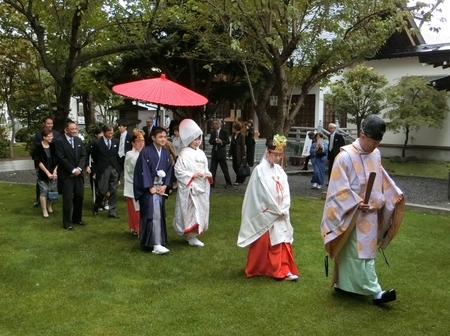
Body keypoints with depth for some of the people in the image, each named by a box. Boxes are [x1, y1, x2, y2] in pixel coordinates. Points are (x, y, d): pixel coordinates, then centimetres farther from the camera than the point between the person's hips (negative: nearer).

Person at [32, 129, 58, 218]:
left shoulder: (53, 146, 2)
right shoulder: (38, 147, -8)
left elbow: (57, 160, 3)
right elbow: (38, 162, -11)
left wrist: (55, 171, -8)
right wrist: (47, 172, -13)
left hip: (53, 173, 3)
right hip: (43, 173, -3)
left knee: (52, 190, 8)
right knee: (44, 191, -2)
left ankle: (49, 207, 29)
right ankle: (44, 211, 7)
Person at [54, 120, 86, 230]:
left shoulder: (79, 140, 10)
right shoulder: (59, 141, -9)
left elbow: (83, 155, 7)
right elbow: (62, 158, -14)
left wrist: (79, 168, -8)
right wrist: (73, 170, -15)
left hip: (78, 173, 6)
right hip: (66, 175, -6)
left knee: (79, 196, 10)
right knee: (68, 199, -3)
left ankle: (77, 218, 27)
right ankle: (67, 222, 8)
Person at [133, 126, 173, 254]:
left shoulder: (166, 153, 8)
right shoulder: (146, 152, -10)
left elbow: (169, 171, 8)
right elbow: (144, 171, -13)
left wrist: (165, 186, -4)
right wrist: (151, 187, -16)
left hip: (161, 188, 6)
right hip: (149, 189, -6)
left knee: (159, 214, 9)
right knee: (154, 215, -12)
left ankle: (148, 240, 21)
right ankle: (156, 244, -14)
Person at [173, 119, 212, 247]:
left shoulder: (201, 153, 8)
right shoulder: (184, 154, -10)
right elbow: (178, 171, -13)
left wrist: (208, 174, -4)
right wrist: (193, 175, -18)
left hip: (201, 188, 7)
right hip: (189, 189, -7)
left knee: (201, 212, 11)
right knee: (190, 212, -3)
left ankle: (193, 234, 22)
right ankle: (190, 236, 8)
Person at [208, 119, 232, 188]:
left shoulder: (224, 132, -3)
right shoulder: (213, 132, 10)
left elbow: (228, 141, -5)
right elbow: (210, 141, 5)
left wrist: (221, 142, -21)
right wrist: (215, 141, -14)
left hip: (221, 153, -4)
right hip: (214, 152, 4)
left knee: (225, 169, 3)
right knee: (212, 169, 1)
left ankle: (228, 183, 15)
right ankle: (212, 183, 5)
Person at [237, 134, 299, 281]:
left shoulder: (280, 170, 6)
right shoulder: (260, 170, -14)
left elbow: (285, 191, 4)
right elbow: (264, 194, -16)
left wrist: (283, 209, -9)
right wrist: (277, 210, -11)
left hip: (281, 214, 6)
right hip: (265, 214, -6)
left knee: (282, 242, 7)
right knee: (263, 244, 4)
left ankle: (283, 270, 13)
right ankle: (256, 269, 20)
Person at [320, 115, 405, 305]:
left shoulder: (375, 154, 5)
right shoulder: (346, 156, -17)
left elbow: (382, 179, 18)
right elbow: (339, 188, -17)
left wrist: (395, 194, 6)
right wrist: (357, 204, -22)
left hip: (371, 214, 8)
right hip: (353, 215, -8)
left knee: (367, 252, 13)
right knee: (360, 254, -5)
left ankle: (342, 283, 24)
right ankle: (376, 292, -4)